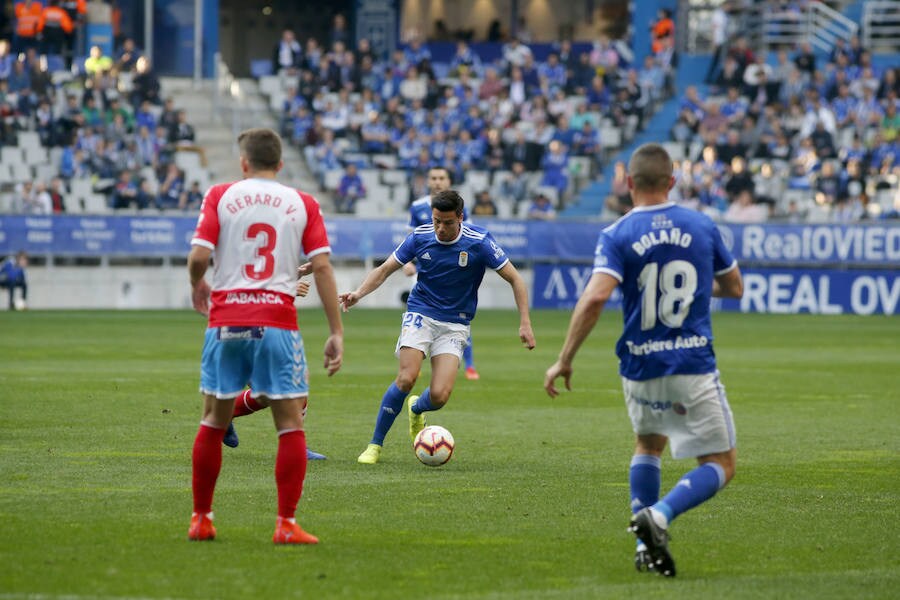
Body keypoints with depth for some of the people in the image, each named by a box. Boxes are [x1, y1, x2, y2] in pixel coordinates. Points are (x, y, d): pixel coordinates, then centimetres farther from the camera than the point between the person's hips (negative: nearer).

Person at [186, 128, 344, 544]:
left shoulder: (220, 196, 4)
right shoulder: (303, 204, 6)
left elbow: (198, 257, -5)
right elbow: (322, 266, -2)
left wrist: (198, 286, 17)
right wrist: (336, 333, -1)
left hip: (226, 322, 1)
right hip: (278, 321, -1)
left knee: (214, 421, 13)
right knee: (291, 424, 3)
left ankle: (201, 519, 18)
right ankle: (286, 525, -4)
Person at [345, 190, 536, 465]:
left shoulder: (479, 241, -12)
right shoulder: (420, 236, -6)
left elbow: (514, 279, -6)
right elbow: (384, 269, 2)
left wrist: (525, 323, -13)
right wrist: (359, 293, -16)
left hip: (454, 325, 0)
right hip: (420, 315, 0)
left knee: (439, 396, -15)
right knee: (406, 379, -22)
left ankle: (416, 410, 25)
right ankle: (375, 445, -6)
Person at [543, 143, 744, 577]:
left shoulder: (617, 236, -5)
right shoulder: (702, 226, 2)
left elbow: (595, 298, -20)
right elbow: (734, 287, 15)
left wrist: (564, 361, -16)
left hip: (639, 368, 2)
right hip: (693, 368, -2)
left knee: (648, 444, 28)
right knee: (721, 466, 7)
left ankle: (646, 548, 15)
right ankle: (658, 516, -20)